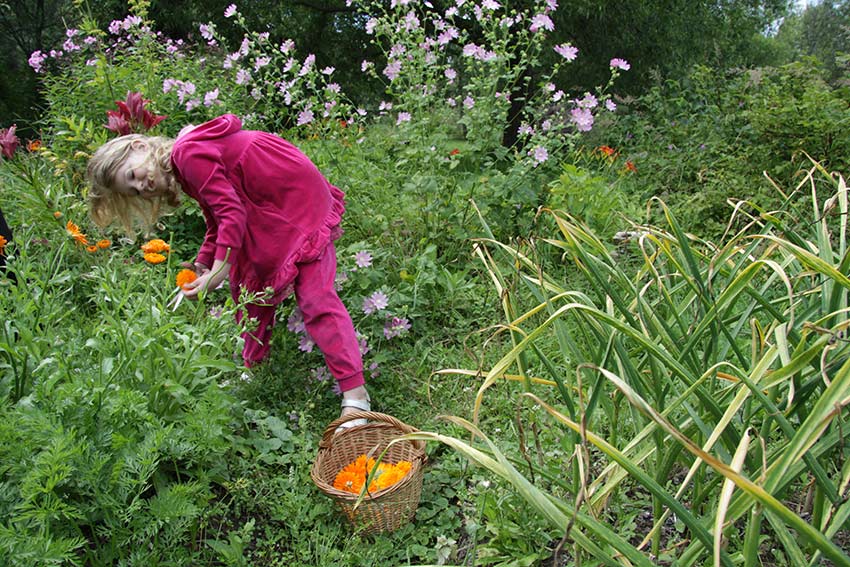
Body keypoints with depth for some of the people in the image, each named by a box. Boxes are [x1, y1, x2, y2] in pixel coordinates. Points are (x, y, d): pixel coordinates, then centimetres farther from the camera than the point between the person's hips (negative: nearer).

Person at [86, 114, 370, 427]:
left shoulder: (188, 153, -18)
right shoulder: (181, 173, 13)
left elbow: (232, 214, -23)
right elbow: (217, 223, 17)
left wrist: (217, 273, -25)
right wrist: (200, 268, 6)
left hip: (300, 200, -10)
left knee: (315, 299, -15)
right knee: (247, 284, 14)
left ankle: (355, 395, -15)